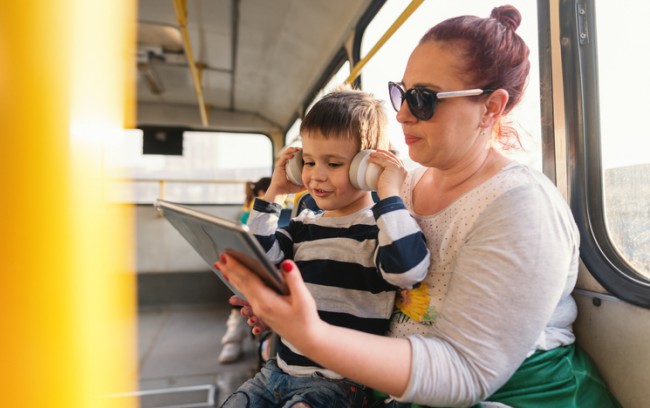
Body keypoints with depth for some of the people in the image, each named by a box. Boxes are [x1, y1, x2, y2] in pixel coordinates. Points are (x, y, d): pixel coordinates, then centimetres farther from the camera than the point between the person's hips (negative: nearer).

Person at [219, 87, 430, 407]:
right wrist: (274, 193, 4)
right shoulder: (304, 226, 7)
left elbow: (408, 269, -31)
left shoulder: (381, 226, -12)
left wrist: (389, 194, -26)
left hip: (338, 382, -6)